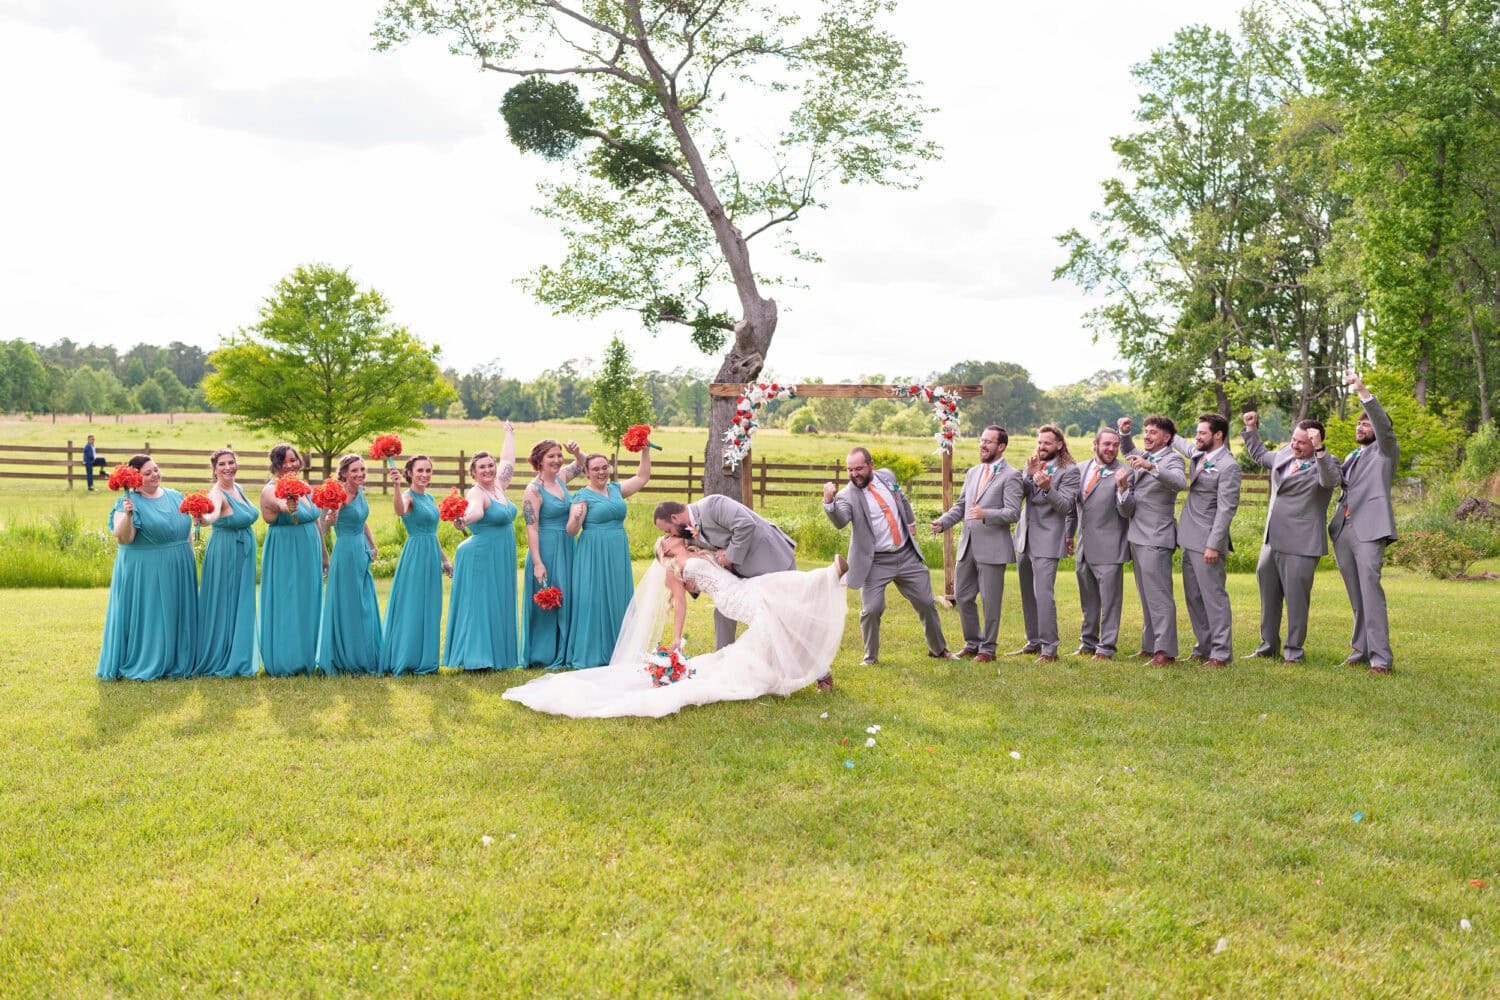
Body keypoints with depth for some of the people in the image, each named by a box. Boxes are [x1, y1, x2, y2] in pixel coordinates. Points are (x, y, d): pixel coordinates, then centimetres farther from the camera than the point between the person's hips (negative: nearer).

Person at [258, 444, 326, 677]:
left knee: (307, 605, 12)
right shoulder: (271, 489, -12)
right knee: (285, 605, -3)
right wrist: (286, 508, -61)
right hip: (284, 555, -7)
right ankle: (283, 661, 5)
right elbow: (277, 503, -38)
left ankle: (305, 657, 22)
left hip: (308, 555, 7)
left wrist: (324, 554, 21)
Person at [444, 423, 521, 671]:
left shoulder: (498, 486, 9)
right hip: (482, 555, -9)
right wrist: (464, 519, -61)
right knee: (479, 604, -6)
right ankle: (476, 658, -4)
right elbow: (476, 510, -38)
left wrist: (509, 434, 37)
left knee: (499, 605, 11)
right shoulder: (477, 493, -15)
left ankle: (496, 655, 18)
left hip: (502, 559, 9)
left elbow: (507, 461, 25)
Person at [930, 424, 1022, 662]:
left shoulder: (1010, 475, -7)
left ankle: (987, 649, 13)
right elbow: (960, 505, 19)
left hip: (992, 548, -7)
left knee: (990, 601, 1)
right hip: (968, 545, 7)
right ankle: (973, 643, 28)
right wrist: (943, 522, 2)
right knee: (962, 596, 13)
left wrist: (985, 514, -28)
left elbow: (1013, 513, -14)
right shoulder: (973, 473, 16)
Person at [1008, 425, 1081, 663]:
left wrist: (1047, 488, -28)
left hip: (1046, 541, -7)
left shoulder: (1069, 470, -7)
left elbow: (1065, 506, -13)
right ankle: (1034, 642, 25)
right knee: (1028, 594, 14)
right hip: (1024, 538, 7)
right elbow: (1020, 494, 1)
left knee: (1043, 594, -14)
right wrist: (1030, 476, -15)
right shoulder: (1034, 464, 12)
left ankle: (1049, 649, -10)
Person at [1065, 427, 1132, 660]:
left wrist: (1122, 487, -29)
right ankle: (1088, 643, 28)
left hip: (1108, 548, -6)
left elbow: (1126, 512, -14)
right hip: (1084, 547, 6)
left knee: (1110, 600, -4)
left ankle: (1106, 648, 3)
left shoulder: (1124, 473, -9)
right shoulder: (1080, 469, 9)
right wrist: (1069, 534, 17)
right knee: (1088, 601, 17)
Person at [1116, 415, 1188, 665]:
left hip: (1156, 538, -9)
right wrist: (1124, 433, 18)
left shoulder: (1173, 460, -9)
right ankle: (1150, 647, 20)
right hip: (1138, 536, 9)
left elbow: (1180, 482, -30)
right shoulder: (1144, 457, 15)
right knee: (1146, 596, 14)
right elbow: (1127, 452, 37)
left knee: (1159, 595, -11)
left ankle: (1165, 651, -11)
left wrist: (1151, 467, -40)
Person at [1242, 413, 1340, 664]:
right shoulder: (1284, 453, 11)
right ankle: (1268, 646, 29)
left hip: (1301, 544, -8)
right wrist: (1251, 429, 27)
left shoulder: (1325, 462, -11)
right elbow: (1260, 455, 32)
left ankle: (1293, 651, 11)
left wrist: (1319, 449, -43)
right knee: (1268, 595, 17)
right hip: (1272, 540, 8)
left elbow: (1330, 480, -34)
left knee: (1296, 598, -1)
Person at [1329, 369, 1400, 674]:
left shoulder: (1386, 451, 4)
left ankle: (1380, 658, -15)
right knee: (1356, 597, 8)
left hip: (1369, 530, -7)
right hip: (1342, 531, 7)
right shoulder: (1351, 457, 24)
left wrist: (1363, 391, -23)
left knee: (1371, 591, -14)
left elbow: (1384, 425, -14)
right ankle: (1360, 651, 11)